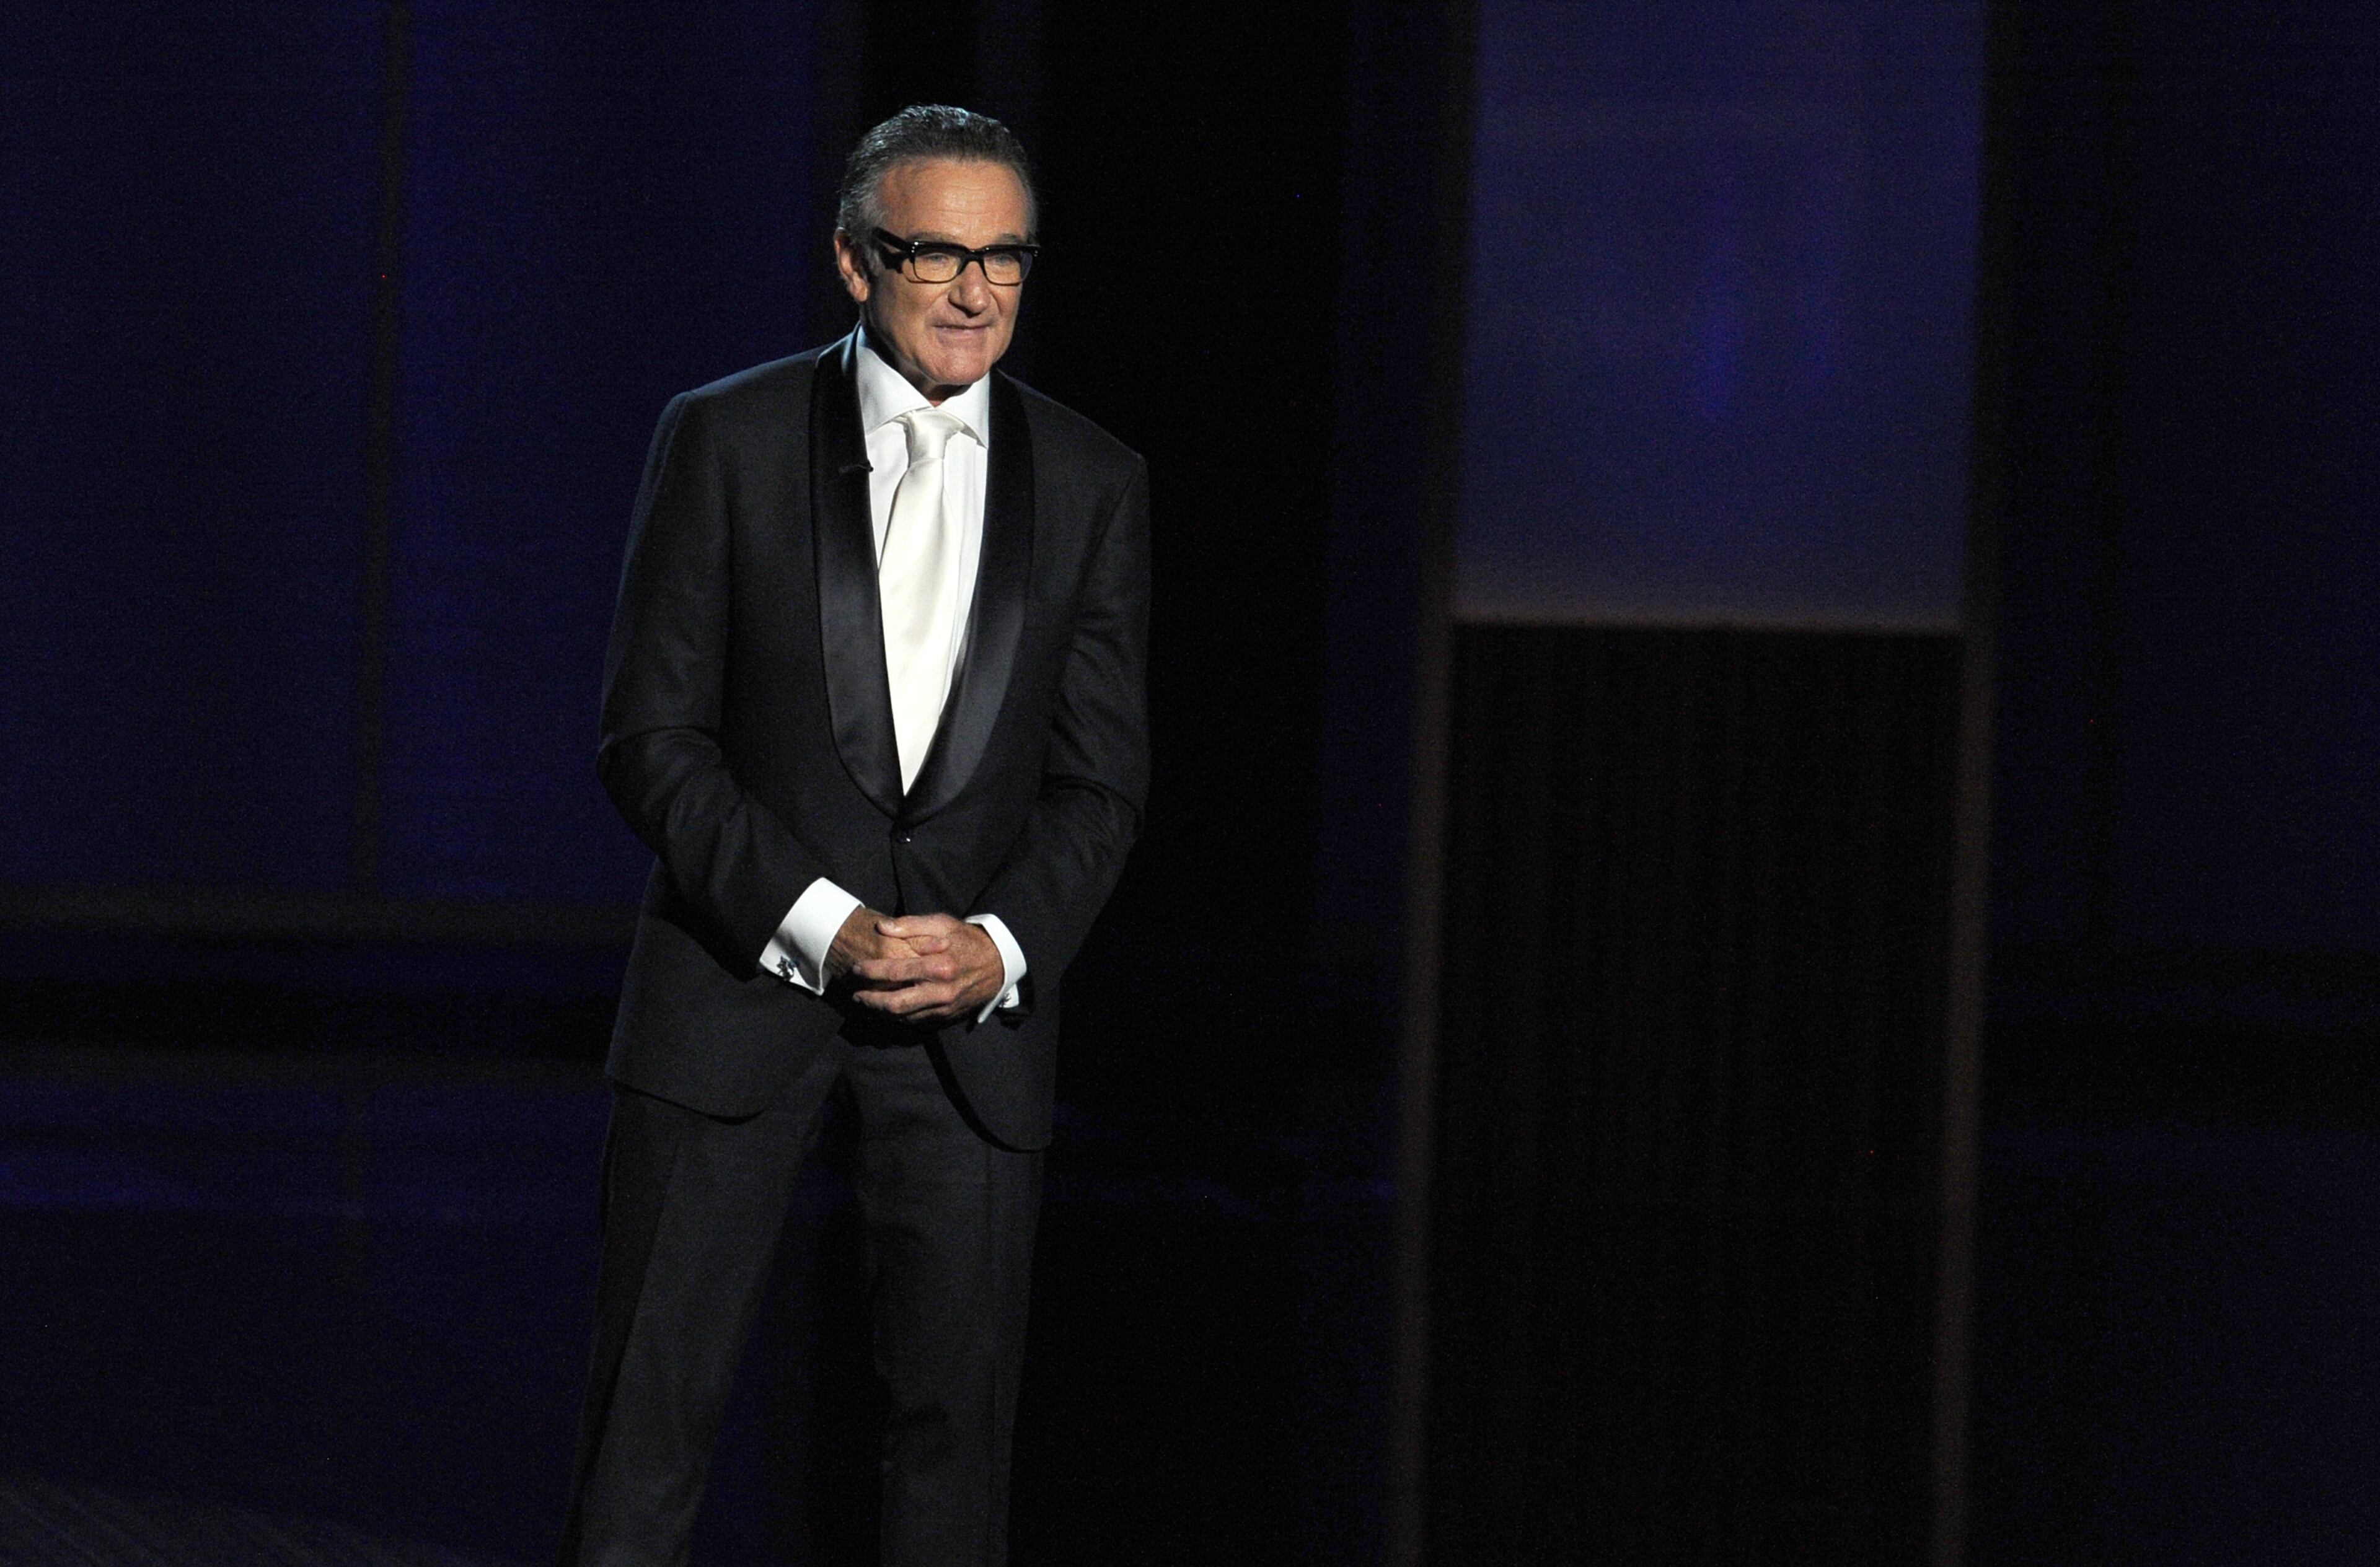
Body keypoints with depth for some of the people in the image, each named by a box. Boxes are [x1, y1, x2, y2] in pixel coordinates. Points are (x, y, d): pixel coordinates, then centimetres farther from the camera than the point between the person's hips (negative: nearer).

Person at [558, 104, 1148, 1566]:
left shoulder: (1094, 483, 7)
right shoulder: (726, 441, 0)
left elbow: (1103, 774, 8)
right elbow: (652, 734, -3)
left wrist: (1005, 944, -11)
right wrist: (817, 924, -14)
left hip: (976, 1005, 2)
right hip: (741, 977, -2)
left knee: (958, 1425, 2)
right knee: (651, 1410, -3)